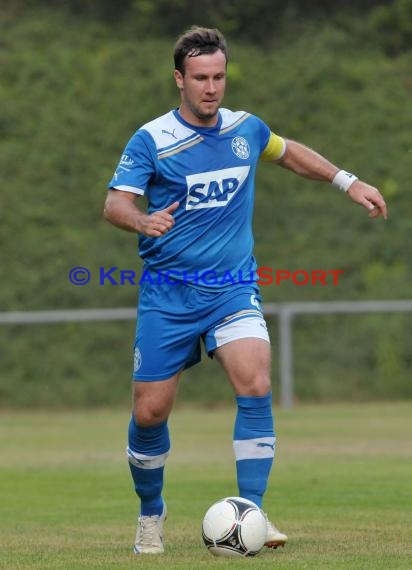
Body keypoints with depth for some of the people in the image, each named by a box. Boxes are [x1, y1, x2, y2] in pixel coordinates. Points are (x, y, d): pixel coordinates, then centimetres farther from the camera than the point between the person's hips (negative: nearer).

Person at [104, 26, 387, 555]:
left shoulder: (246, 129, 5)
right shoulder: (151, 139, -7)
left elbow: (289, 152, 26)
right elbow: (115, 202, -16)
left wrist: (348, 181, 23)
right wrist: (143, 220, -37)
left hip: (234, 287, 2)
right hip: (168, 292, -2)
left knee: (255, 386, -22)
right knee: (150, 411, -2)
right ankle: (150, 513, 24)